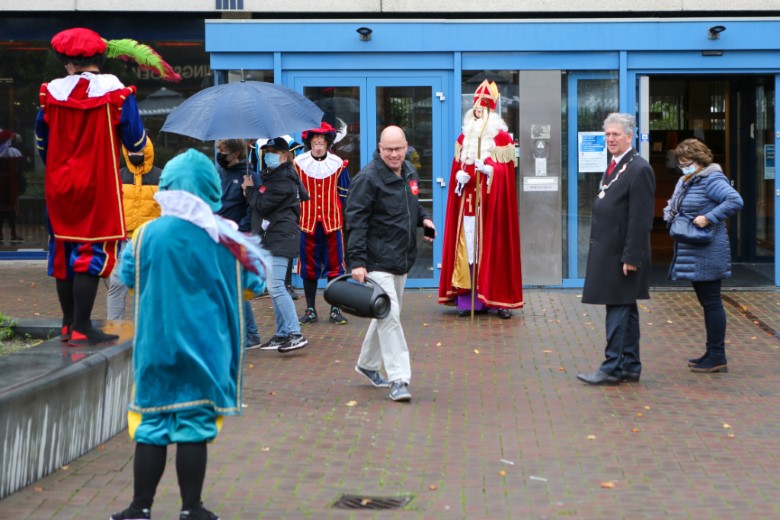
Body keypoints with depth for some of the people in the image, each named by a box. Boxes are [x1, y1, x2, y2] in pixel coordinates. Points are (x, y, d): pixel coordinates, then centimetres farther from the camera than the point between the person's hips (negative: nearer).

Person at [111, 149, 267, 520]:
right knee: (195, 426, 5)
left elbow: (127, 278, 9)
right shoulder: (226, 239, -6)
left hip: (156, 347, 1)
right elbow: (254, 282, 4)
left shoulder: (147, 234, -6)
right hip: (205, 349, -1)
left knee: (152, 425, 9)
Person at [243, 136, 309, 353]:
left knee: (275, 286, -17)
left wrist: (250, 190, 0)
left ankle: (295, 334, -19)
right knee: (275, 287, 12)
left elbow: (262, 205, -16)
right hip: (271, 238, 11)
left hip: (280, 238, -11)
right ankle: (282, 334, 17)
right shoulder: (272, 176, 19)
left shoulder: (283, 180, -13)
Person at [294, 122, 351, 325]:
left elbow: (344, 194, 9)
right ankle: (310, 310, 14)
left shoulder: (338, 164, 5)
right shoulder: (298, 164, 2)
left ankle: (335, 310, 10)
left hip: (332, 222, 0)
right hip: (307, 223, 0)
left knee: (335, 266, 2)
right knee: (309, 268, 5)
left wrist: (346, 219, 6)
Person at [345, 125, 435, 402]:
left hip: (401, 260, 9)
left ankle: (367, 364, 36)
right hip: (377, 262, -8)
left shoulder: (409, 172, 10)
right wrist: (357, 261, -23)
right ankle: (398, 379, -11)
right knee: (389, 314, -13)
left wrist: (423, 217, 6)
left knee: (386, 314, 19)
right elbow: (356, 221, -17)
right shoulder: (368, 178, -14)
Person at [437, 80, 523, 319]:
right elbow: (457, 166, 16)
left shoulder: (501, 137, 0)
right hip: (468, 201, 4)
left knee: (493, 247, -5)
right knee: (469, 247, 0)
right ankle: (471, 298, 2)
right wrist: (459, 176, -5)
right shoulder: (464, 137, 14)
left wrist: (489, 169, -23)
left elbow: (505, 170, -5)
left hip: (491, 201, -4)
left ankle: (498, 298, -2)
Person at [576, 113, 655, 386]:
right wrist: (599, 249, 16)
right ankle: (630, 367, 19)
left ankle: (612, 368, -2)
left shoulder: (639, 169, -15)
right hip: (608, 252, 10)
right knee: (625, 311, 13)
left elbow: (641, 219, -19)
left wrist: (630, 257, -21)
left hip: (622, 255, -10)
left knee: (619, 310, -6)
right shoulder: (614, 167, 15)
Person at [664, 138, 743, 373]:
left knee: (711, 303, -5)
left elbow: (735, 201, -26)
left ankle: (717, 358, 0)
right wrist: (671, 213, 5)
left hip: (707, 254, -10)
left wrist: (709, 218, -26)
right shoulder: (686, 181, 15)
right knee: (706, 302, 14)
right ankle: (712, 353, 22)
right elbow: (674, 207, 28)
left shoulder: (711, 180, -14)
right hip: (693, 254, 10)